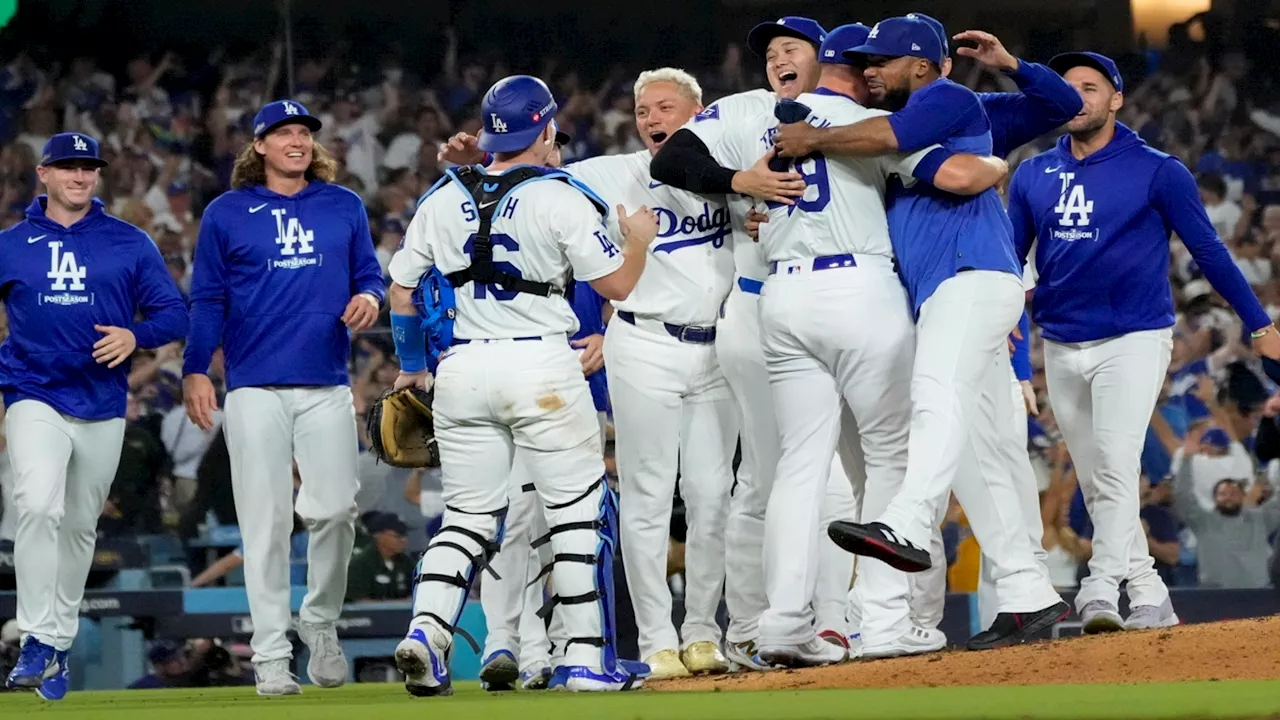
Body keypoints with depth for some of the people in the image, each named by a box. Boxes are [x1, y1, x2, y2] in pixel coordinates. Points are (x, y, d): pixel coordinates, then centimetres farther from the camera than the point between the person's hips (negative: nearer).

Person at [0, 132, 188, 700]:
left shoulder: (130, 244, 7)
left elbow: (174, 313, 5)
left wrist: (135, 336, -15)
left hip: (103, 406, 2)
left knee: (80, 525, 9)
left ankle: (60, 647, 21)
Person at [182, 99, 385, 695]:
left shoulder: (344, 207, 13)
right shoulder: (226, 213, 7)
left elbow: (369, 274, 17)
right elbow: (207, 300, 6)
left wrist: (368, 297, -7)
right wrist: (195, 371, -4)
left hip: (328, 387, 2)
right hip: (255, 388, -1)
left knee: (335, 510, -7)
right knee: (265, 522, -4)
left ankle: (320, 623, 17)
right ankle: (271, 656, -1)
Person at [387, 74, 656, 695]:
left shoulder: (443, 198, 8)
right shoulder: (559, 197, -5)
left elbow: (401, 291, 12)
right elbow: (617, 284, -4)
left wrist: (411, 366, 26)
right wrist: (640, 238, 16)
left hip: (461, 367, 4)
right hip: (540, 365, -4)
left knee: (468, 518, 10)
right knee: (580, 510, 5)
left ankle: (425, 631, -11)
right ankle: (587, 657, 2)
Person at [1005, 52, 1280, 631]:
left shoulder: (1157, 171, -3)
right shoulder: (1032, 177, 9)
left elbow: (1207, 250, 0)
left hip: (1134, 341, -5)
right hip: (1062, 346, 5)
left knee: (1116, 466, -20)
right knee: (1095, 483, 8)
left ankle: (1101, 592, -27)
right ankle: (1148, 596, 17)